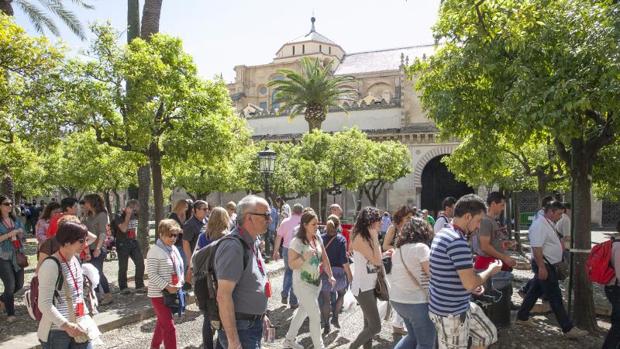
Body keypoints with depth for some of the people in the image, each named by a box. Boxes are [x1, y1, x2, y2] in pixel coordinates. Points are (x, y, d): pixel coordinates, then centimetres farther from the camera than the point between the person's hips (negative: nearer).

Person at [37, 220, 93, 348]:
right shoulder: (51, 265, -18)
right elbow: (44, 304, -20)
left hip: (77, 327, 7)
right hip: (56, 332, -7)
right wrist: (66, 325, -22)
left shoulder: (75, 259, 6)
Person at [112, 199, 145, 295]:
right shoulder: (119, 217, -8)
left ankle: (139, 286, 7)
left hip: (134, 243, 5)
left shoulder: (135, 216, 10)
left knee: (140, 264, -2)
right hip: (122, 244, -5)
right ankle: (123, 288, 14)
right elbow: (123, 229, -22)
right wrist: (127, 216, -19)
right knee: (123, 267, 1)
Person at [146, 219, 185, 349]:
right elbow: (152, 274, -20)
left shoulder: (174, 249, 7)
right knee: (169, 326, -7)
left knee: (163, 322, 22)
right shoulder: (154, 251, -16)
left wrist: (179, 283, 1)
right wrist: (167, 286, -23)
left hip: (173, 292, 8)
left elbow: (180, 268, 16)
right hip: (159, 294, -8)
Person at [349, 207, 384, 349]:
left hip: (371, 285, 9)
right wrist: (375, 237, -19)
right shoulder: (360, 238, -18)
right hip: (362, 287, -9)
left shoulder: (367, 237, 9)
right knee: (375, 326, -6)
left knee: (369, 324, 15)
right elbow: (377, 261, -22)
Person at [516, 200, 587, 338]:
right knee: (555, 298, -3)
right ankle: (568, 329, 4)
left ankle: (522, 317, 29)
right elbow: (536, 248, -26)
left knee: (535, 291, 18)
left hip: (548, 265, 10)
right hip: (544, 265, -10)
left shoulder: (549, 224, 11)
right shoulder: (539, 225, -21)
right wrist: (542, 267, -28)